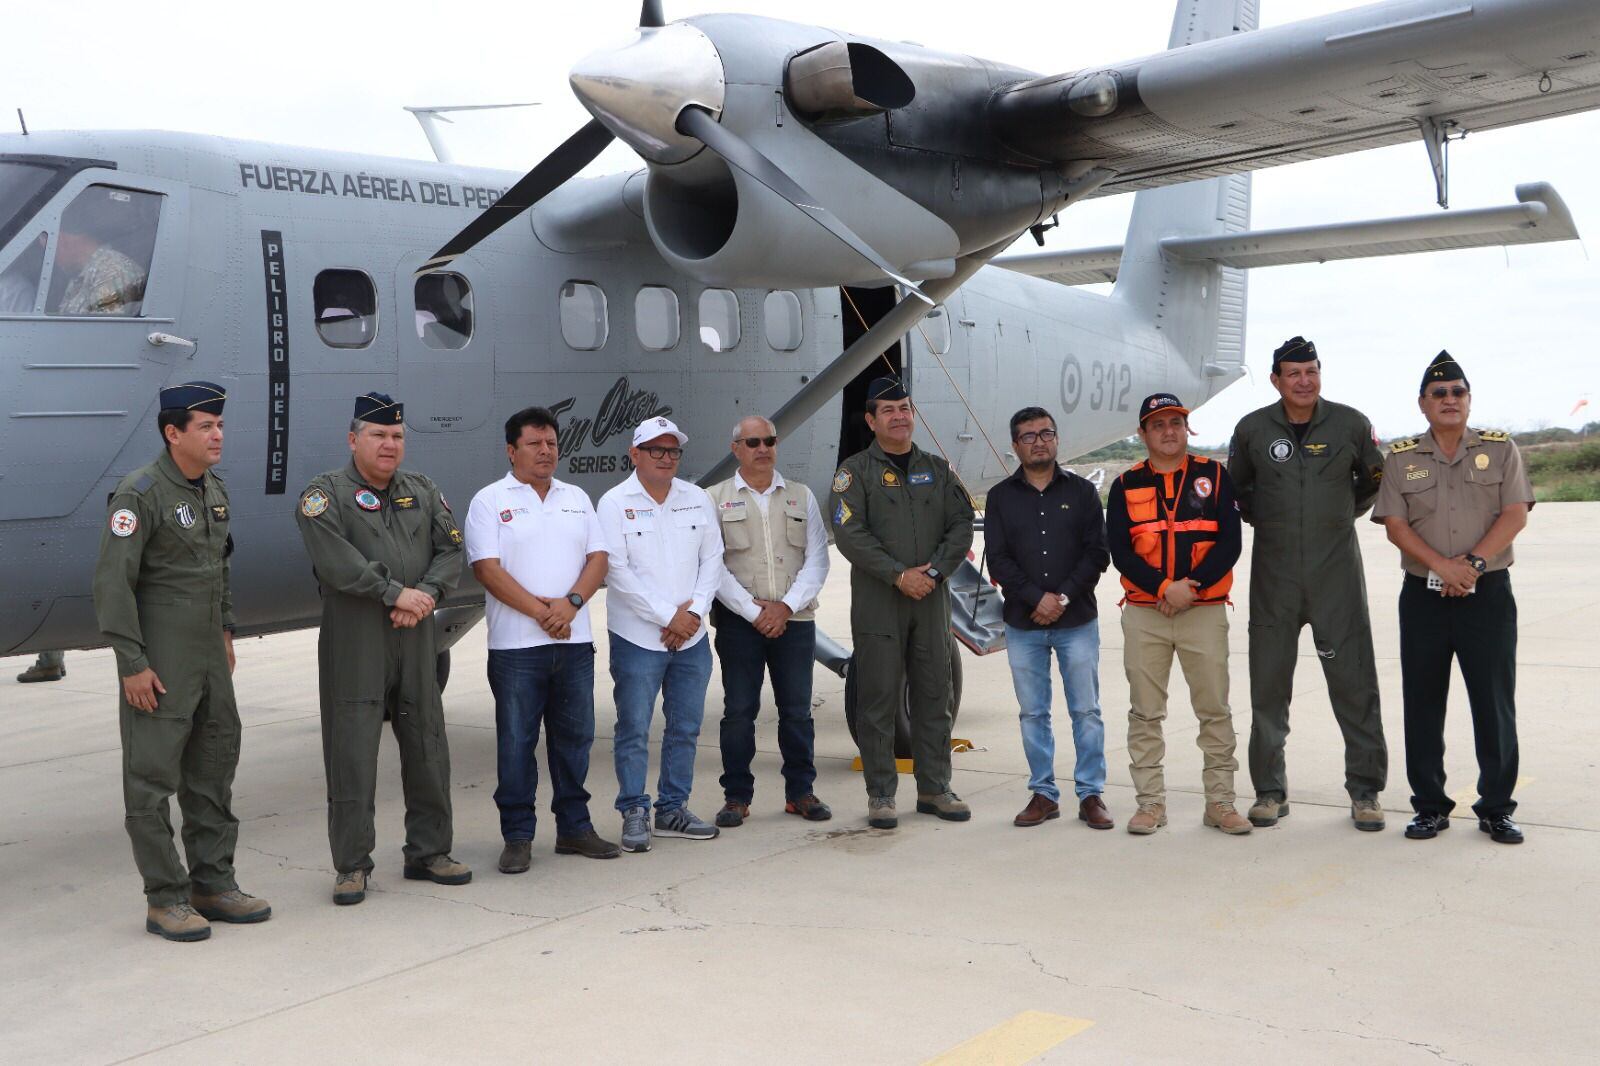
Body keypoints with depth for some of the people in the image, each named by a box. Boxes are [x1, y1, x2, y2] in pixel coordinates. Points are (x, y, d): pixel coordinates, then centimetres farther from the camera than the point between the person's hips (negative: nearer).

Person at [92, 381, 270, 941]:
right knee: (152, 777, 0)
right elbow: (112, 582, -18)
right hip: (159, 660, -8)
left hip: (210, 656, 9)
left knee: (214, 770, 13)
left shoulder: (214, 489, 10)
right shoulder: (140, 493, -15)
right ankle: (166, 899, 7)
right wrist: (132, 664, -19)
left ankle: (213, 884, 23)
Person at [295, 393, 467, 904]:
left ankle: (428, 852, 23)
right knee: (352, 751, -2)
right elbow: (337, 560, -16)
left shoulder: (422, 490, 15)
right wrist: (395, 594, -17)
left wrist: (426, 596, -11)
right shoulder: (326, 493, -1)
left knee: (427, 746, 10)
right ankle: (352, 866, 8)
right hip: (354, 639, -5)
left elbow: (450, 550, 7)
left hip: (417, 637, 5)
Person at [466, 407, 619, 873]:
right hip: (516, 645, -4)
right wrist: (540, 612, -16)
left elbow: (597, 559, 7)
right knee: (516, 742, 1)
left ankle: (574, 827, 21)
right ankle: (518, 837, 10)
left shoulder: (577, 499, 14)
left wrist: (571, 603, -12)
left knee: (574, 737, 10)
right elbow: (487, 568, -10)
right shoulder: (490, 501, 0)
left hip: (574, 641, 4)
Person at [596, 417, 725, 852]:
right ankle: (634, 813, 8)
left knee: (686, 727, 10)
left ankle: (673, 808, 21)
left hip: (692, 637, 5)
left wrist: (694, 610, -7)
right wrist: (668, 617, -12)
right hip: (637, 637, -4)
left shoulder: (698, 500, 9)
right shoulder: (614, 503, -5)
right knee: (634, 730, -2)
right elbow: (617, 571, -11)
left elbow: (712, 559, 8)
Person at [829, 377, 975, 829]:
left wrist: (935, 572, -9)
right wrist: (899, 575, -16)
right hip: (877, 604, -4)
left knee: (934, 697, 8)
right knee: (878, 700, -1)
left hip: (932, 600, 4)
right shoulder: (855, 471, 1)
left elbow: (961, 526, 7)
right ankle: (881, 795, 8)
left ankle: (934, 789, 18)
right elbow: (849, 533, -10)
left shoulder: (937, 470, 13)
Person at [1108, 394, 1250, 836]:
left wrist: (1191, 585, -14)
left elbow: (1230, 542, -2)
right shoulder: (1126, 485, 7)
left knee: (1215, 709, 2)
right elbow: (1120, 551, -1)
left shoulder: (1214, 476, 5)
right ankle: (1151, 803, 13)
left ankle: (1220, 802, 11)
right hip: (1143, 613, 1)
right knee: (1145, 712, 4)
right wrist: (1162, 587, -15)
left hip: (1205, 610, -1)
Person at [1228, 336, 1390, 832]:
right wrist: (1262, 519, 8)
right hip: (1273, 572, 1)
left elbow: (1375, 479, 17)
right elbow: (1235, 487, 17)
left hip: (1337, 570, -1)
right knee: (1269, 684, 5)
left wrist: (1343, 513, 10)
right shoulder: (1252, 429, 1)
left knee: (1354, 681, 0)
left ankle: (1365, 791, 11)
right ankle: (1270, 790, 15)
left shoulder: (1351, 424, 0)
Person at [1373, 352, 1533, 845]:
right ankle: (1430, 805, 16)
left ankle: (1496, 808, 12)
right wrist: (1444, 566, -16)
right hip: (1423, 596, 1)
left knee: (1495, 703, 1)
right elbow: (1394, 524, -3)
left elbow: (1515, 514, -4)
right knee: (1422, 703, 5)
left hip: (1489, 593, -1)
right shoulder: (1400, 459, 6)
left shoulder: (1501, 448, 5)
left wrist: (1473, 562, -17)